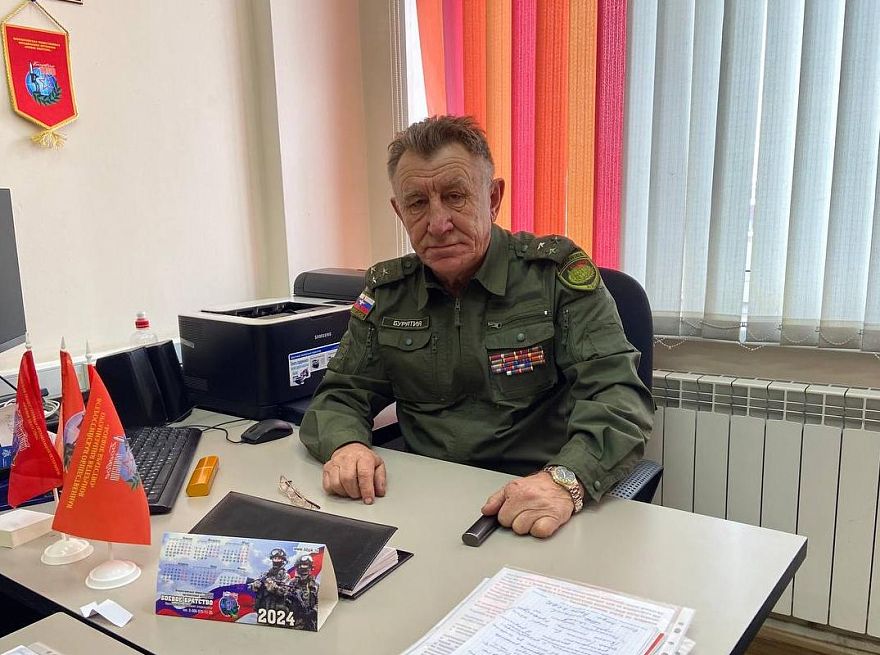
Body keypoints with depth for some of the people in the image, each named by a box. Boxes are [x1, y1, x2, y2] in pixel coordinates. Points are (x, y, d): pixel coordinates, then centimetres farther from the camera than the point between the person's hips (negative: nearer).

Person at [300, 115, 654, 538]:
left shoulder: (557, 272, -6)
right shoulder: (387, 290, 7)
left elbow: (618, 396, -13)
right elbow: (340, 395, 10)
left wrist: (565, 480, -32)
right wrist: (346, 446, -14)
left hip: (538, 519, -3)